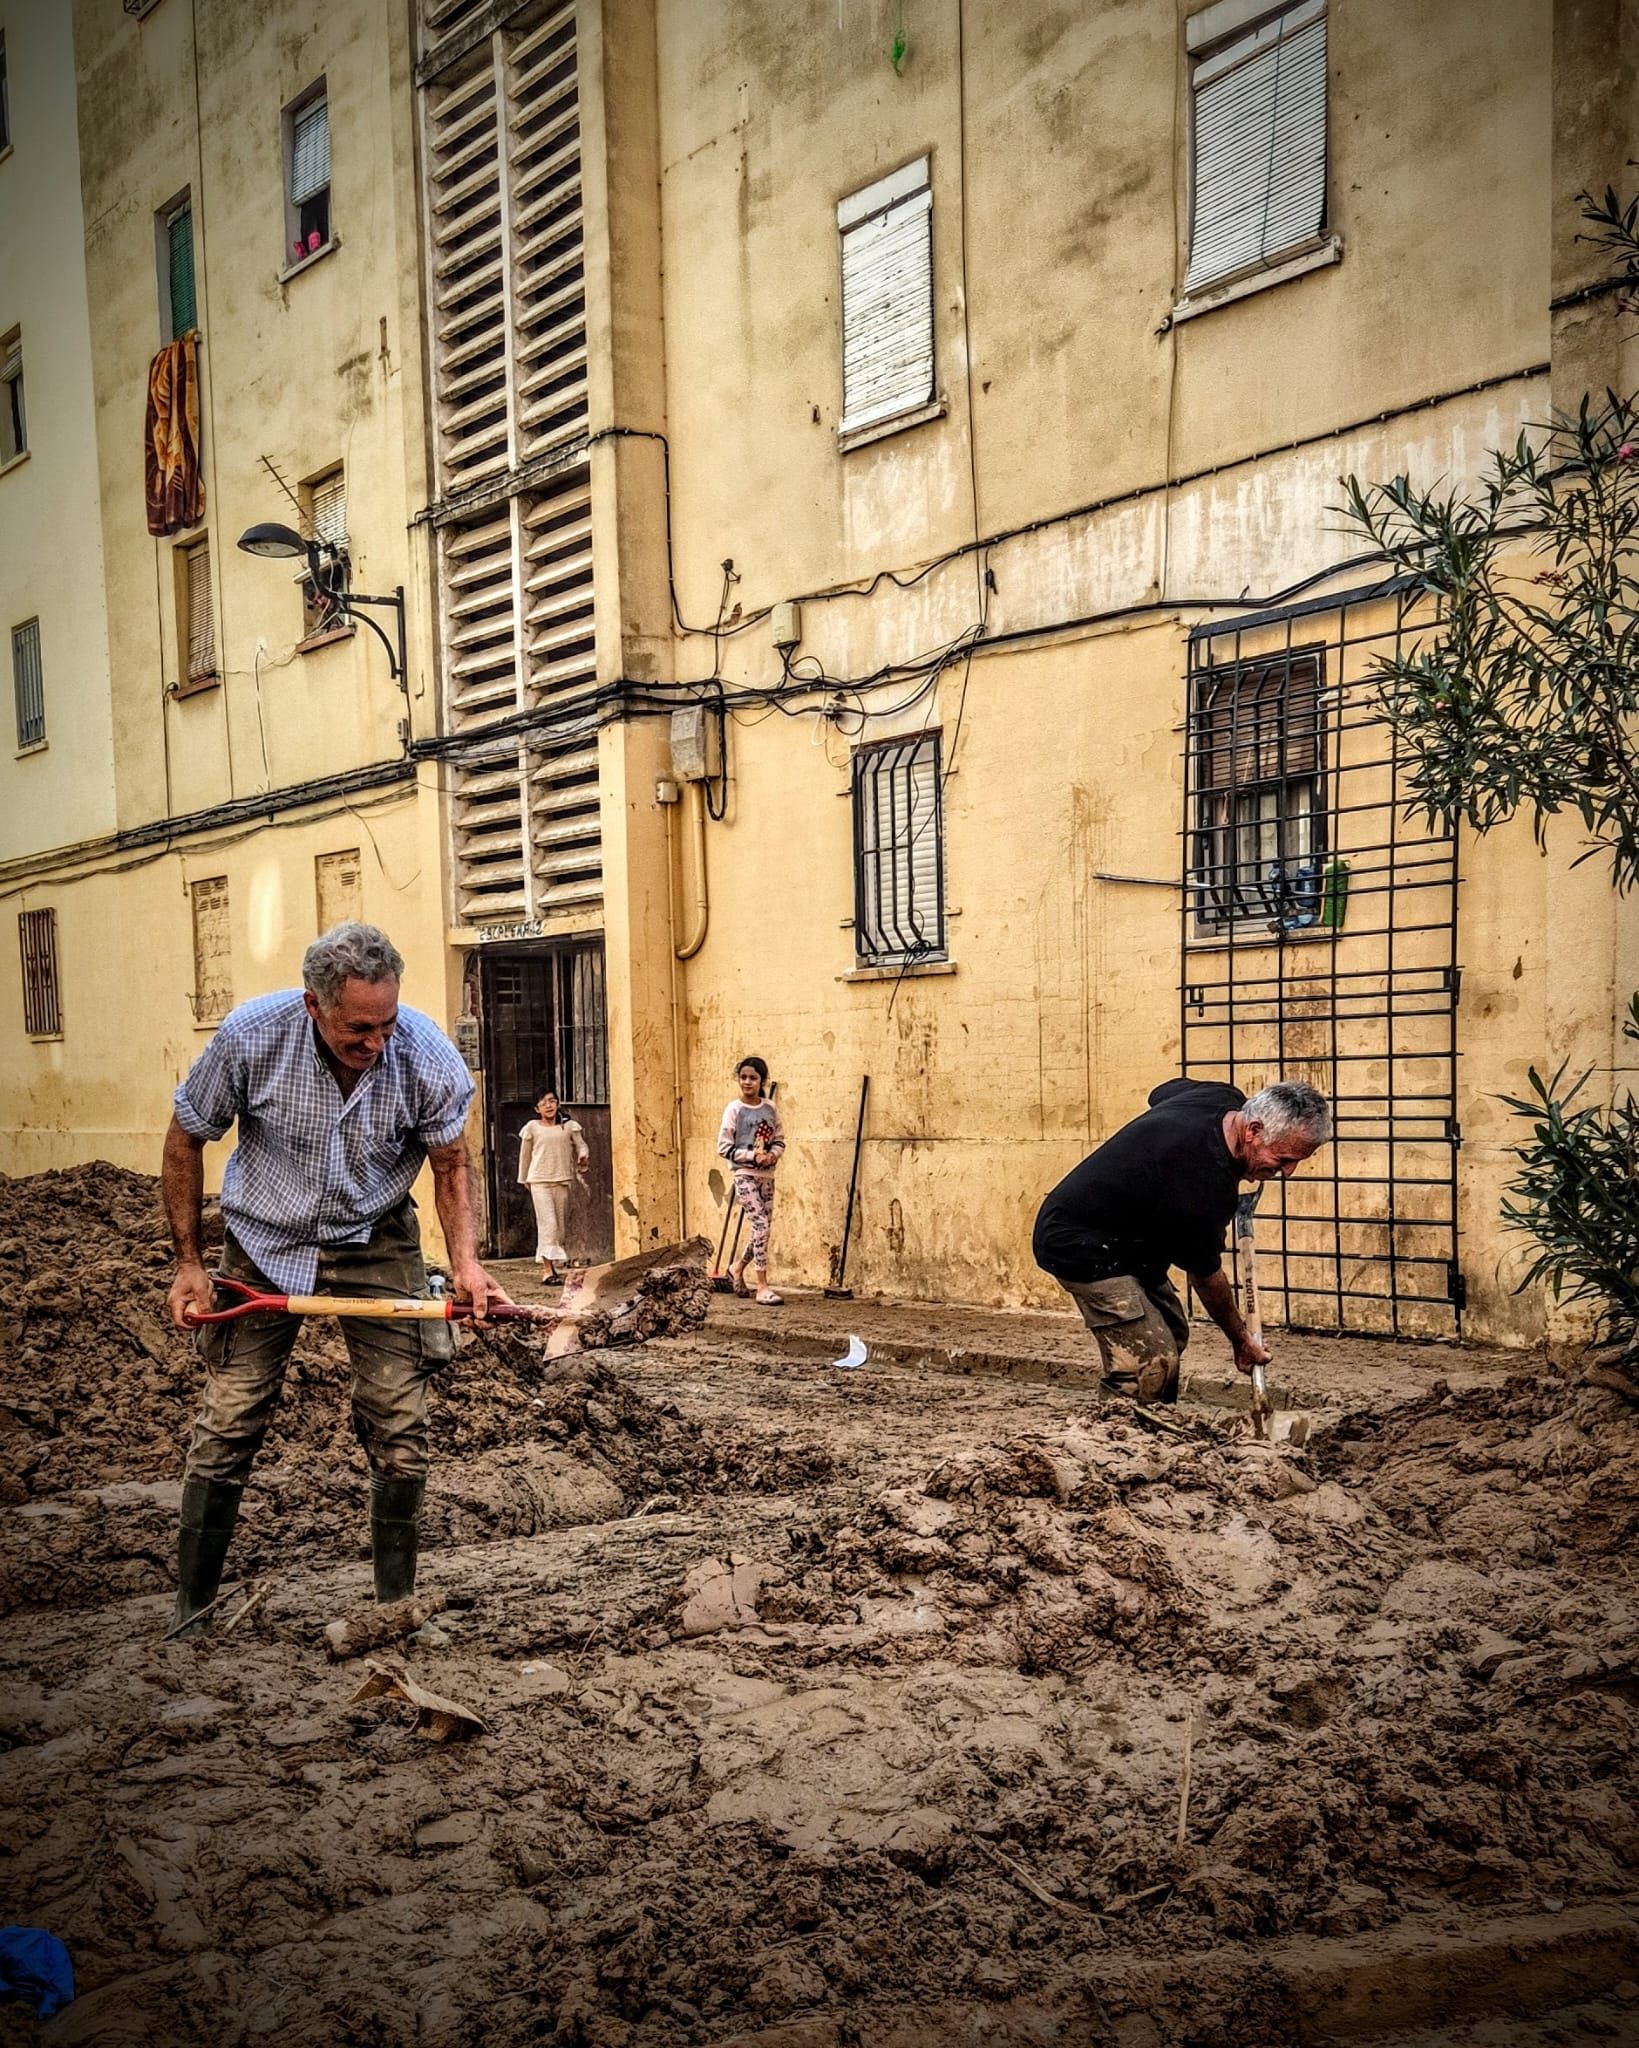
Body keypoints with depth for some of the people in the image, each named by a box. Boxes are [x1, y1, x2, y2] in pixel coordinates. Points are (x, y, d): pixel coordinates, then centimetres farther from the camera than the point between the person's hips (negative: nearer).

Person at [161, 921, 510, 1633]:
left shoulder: (425, 1053, -21)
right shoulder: (250, 1034, -22)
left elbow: (450, 1160, -4)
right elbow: (185, 1140, -5)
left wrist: (465, 1259, -18)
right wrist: (188, 1262, -5)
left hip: (375, 1242, 0)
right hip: (265, 1244, 0)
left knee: (400, 1430, -4)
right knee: (226, 1427, 0)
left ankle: (397, 1605, 14)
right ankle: (189, 1613, 17)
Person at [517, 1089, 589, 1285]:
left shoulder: (569, 1126, 7)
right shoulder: (532, 1128, 4)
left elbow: (581, 1145, 7)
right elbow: (525, 1155, 13)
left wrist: (583, 1155, -16)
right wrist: (523, 1179, 19)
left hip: (563, 1180, 3)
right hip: (540, 1180, -3)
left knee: (561, 1224, 7)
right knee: (548, 1223, -12)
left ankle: (556, 1263, 18)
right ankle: (548, 1269, -14)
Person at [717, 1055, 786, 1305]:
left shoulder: (770, 1108, 6)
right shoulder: (734, 1109, -7)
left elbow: (779, 1139, 13)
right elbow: (724, 1148, -9)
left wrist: (774, 1154, -8)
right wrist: (753, 1156, -17)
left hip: (766, 1175, 5)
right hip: (745, 1174, -5)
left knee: (763, 1229, 9)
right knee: (760, 1226, -13)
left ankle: (737, 1268, 34)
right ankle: (762, 1287, -8)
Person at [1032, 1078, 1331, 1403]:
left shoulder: (1226, 1099, -7)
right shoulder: (1202, 1185, -33)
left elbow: (1161, 1092, 18)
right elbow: (1206, 1276, -16)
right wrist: (1241, 1339, 3)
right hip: (1079, 1245, -11)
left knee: (1172, 1333, 11)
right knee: (1152, 1362, -19)